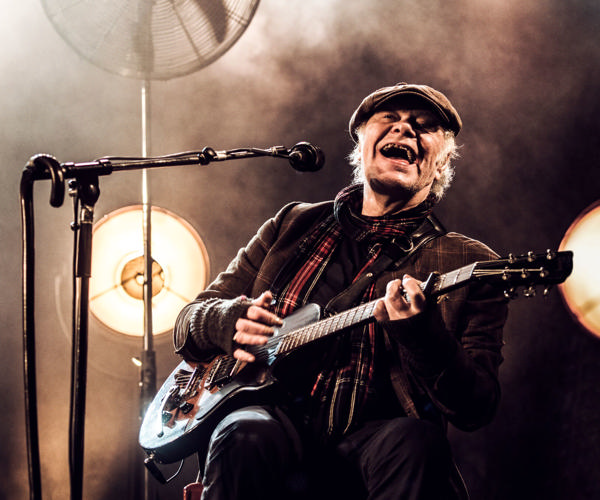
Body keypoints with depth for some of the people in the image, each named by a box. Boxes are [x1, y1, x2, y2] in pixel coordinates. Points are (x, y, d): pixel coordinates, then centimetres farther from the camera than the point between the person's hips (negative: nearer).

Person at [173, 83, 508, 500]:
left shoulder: (470, 264, 9)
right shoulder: (293, 226, 19)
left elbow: (476, 410, -2)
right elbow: (189, 323, 21)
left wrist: (420, 333, -22)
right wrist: (232, 320, -5)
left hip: (370, 440, -1)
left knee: (415, 443, -36)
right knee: (246, 436, -34)